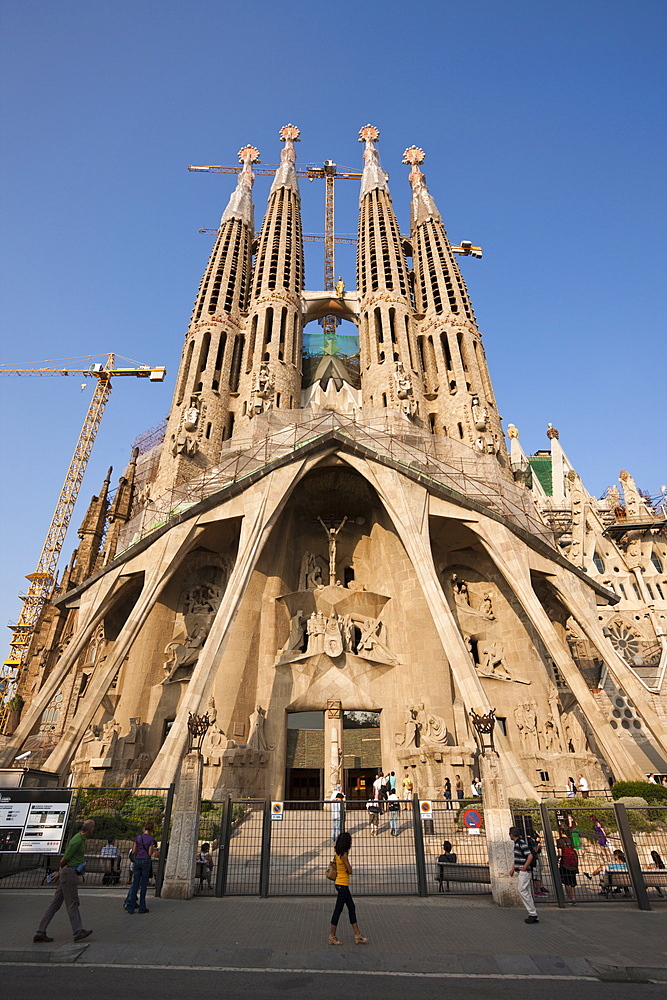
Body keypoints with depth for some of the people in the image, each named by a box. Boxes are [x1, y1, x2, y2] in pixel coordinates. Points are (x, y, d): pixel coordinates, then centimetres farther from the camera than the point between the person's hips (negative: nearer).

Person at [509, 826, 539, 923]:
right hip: (520, 872, 10)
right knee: (527, 893, 10)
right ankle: (534, 917, 15)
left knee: (522, 890, -11)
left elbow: (530, 856, -24)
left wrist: (524, 867, -19)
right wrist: (513, 868, 19)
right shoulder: (516, 843, 14)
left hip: (524, 871, -10)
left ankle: (532, 914, -6)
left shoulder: (521, 843, -17)